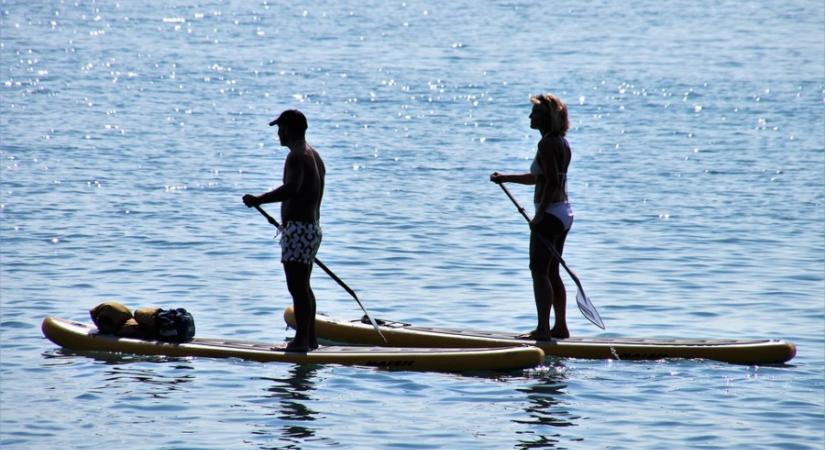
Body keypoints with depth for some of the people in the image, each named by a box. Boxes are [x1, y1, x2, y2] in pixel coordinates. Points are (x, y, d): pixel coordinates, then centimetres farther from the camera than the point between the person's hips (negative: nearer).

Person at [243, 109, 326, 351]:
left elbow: (291, 188, -32)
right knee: (303, 286, 18)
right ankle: (310, 338, 23)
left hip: (298, 228, -11)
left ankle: (301, 339, -11)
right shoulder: (313, 155, 18)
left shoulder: (296, 156, -15)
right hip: (312, 226, 11)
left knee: (297, 286, -10)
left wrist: (258, 200, -29)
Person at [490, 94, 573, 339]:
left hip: (550, 214, -10)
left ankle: (543, 328, -10)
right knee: (552, 272, 15)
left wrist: (540, 214, -22)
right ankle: (560, 326, 18)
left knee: (539, 270, -7)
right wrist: (506, 178, 24)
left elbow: (552, 182, -22)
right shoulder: (562, 143, 15)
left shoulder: (547, 144, -15)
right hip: (564, 212, 10)